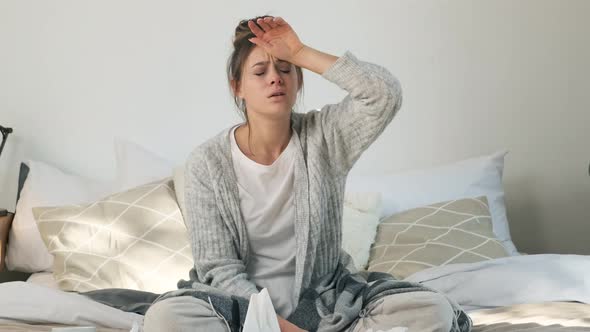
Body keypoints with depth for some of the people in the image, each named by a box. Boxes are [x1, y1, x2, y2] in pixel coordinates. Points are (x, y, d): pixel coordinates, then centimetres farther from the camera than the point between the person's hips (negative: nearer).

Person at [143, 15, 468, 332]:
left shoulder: (323, 135, 0)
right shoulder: (208, 163, -5)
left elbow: (385, 94, -18)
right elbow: (220, 268, -8)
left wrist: (301, 53, -15)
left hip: (325, 305, 2)